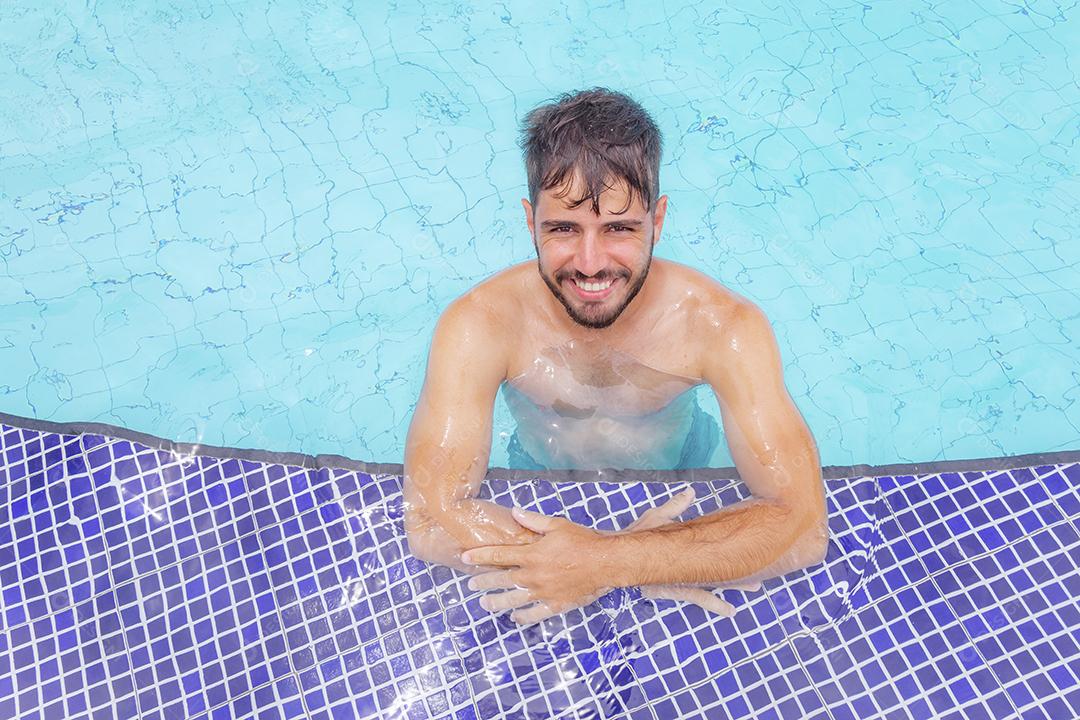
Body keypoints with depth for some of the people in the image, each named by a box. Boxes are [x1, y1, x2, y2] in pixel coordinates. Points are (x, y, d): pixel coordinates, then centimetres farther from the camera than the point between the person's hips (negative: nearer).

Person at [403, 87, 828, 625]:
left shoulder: (722, 326, -30)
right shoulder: (479, 325, -31)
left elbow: (803, 527, -35)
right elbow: (428, 521, -37)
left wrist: (603, 563, -45)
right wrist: (651, 563, -41)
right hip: (541, 494, 1)